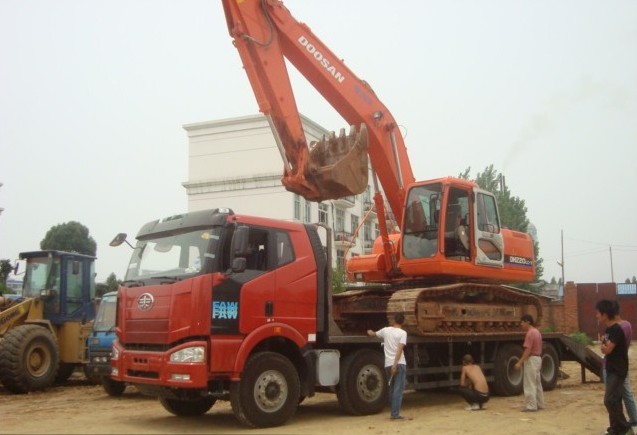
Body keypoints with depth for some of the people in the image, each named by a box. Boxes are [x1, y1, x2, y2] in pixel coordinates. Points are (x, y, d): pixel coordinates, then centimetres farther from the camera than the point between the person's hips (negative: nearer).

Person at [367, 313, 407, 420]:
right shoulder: (402, 333, -6)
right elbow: (400, 349, -16)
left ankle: (393, 412, 22)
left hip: (388, 364, 5)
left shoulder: (386, 330, 7)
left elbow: (373, 334, 26)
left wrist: (370, 332, 49)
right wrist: (395, 365, -20)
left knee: (392, 389, 17)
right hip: (399, 364, -5)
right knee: (398, 389, -3)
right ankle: (395, 413, -8)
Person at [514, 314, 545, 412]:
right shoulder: (536, 331, 13)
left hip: (531, 359, -10)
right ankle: (539, 404, 23)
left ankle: (531, 406, -4)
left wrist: (520, 362, -22)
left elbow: (528, 350, -23)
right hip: (538, 358, 10)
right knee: (537, 383, 16)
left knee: (529, 384, -5)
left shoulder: (530, 333, -18)